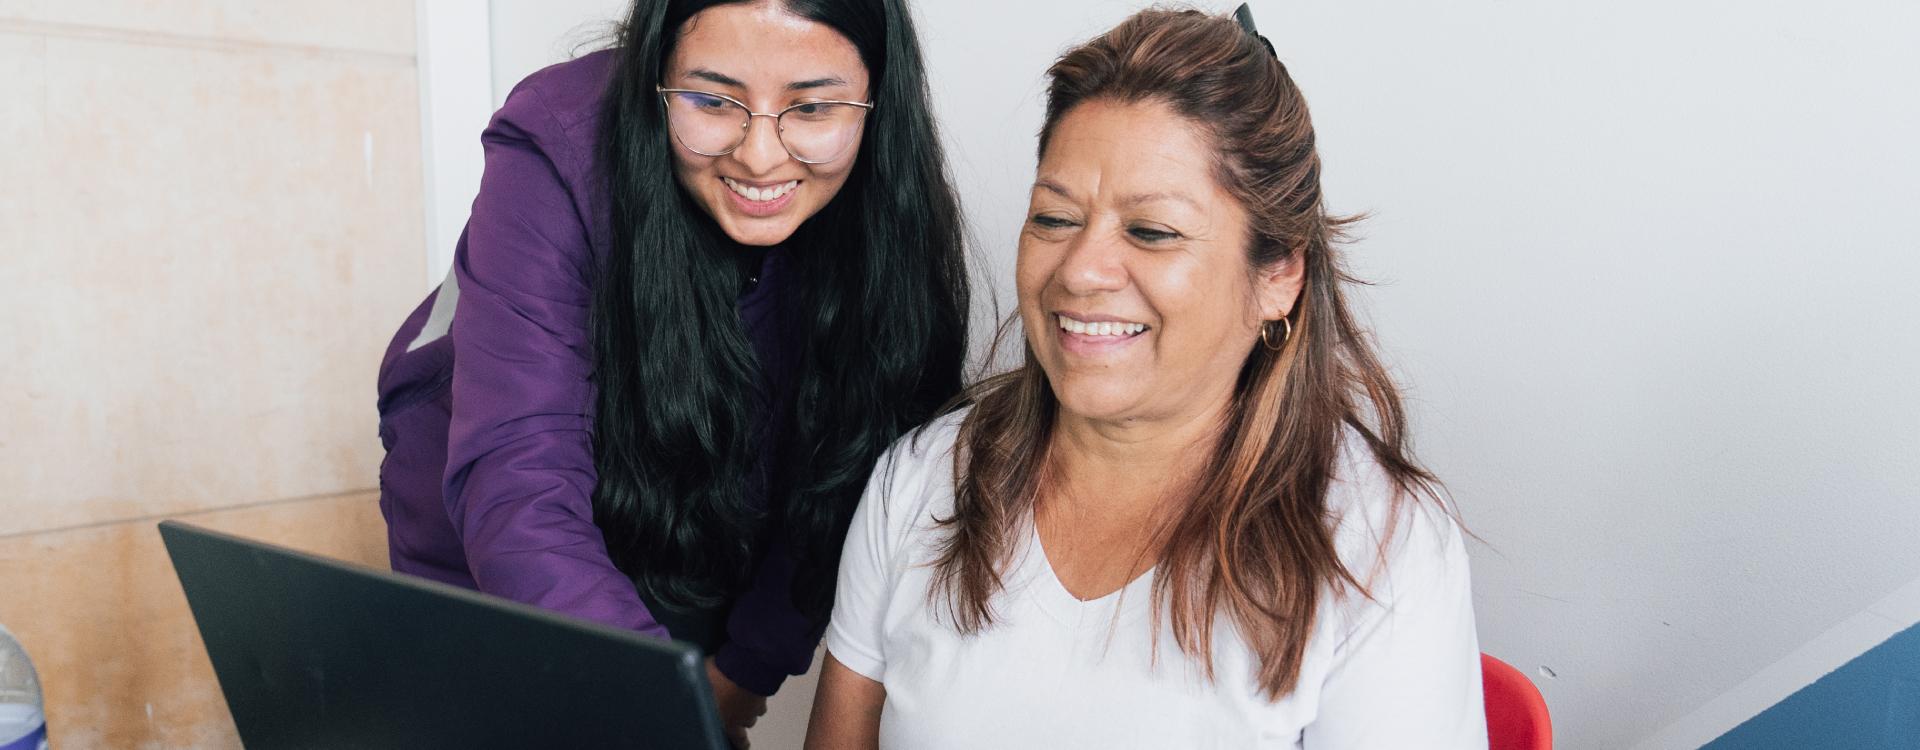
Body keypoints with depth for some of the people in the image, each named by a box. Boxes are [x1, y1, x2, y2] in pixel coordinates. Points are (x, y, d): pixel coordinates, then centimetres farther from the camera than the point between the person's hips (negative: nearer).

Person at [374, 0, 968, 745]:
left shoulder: (893, 211, -22)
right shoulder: (555, 163, -30)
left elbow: (843, 481, -11)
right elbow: (515, 492, -38)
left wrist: (748, 665, -10)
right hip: (494, 573, -2)